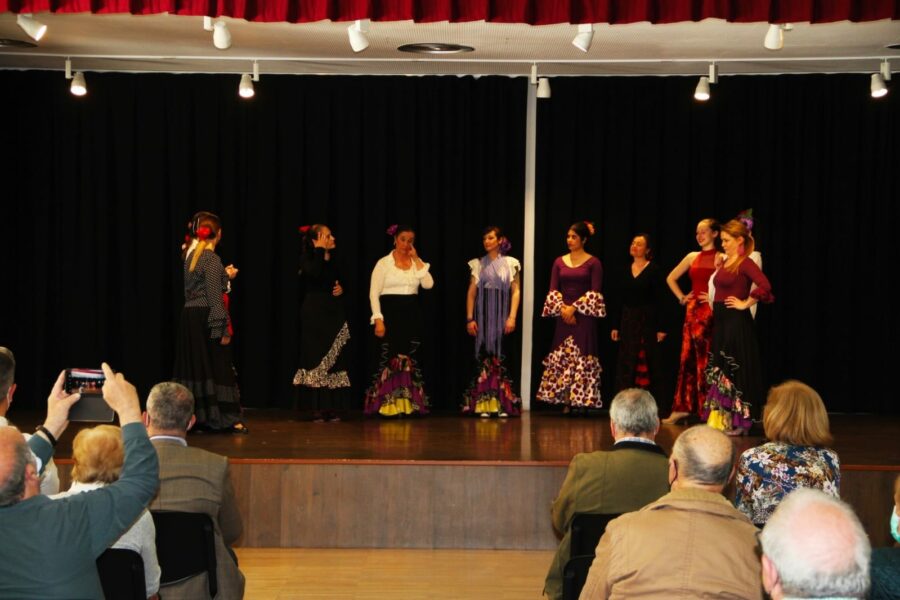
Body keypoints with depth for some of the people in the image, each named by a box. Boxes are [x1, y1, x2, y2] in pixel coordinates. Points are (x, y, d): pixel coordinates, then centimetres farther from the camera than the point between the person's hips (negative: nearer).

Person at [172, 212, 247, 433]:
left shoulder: (192, 255, 12)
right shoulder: (211, 258, -13)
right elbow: (215, 296, -17)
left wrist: (224, 275, 35)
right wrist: (223, 328, -16)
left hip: (190, 316, 8)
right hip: (206, 317, -8)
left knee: (193, 366, 9)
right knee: (217, 367, -3)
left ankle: (195, 417, 12)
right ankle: (227, 419, 0)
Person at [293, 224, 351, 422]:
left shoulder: (334, 260, 12)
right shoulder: (307, 258, -5)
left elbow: (341, 281, 23)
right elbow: (314, 273, -27)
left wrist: (342, 288, 1)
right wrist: (319, 250, -19)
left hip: (334, 314, 6)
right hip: (314, 315, -6)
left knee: (335, 360, 4)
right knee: (316, 359, -5)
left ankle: (331, 407, 8)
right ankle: (317, 408, -1)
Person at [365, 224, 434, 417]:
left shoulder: (417, 263, 9)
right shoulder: (384, 263, -2)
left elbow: (428, 284, -7)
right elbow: (374, 293, -5)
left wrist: (417, 260, -6)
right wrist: (378, 319, -14)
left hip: (412, 316, 4)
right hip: (390, 314, -4)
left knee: (409, 359, 5)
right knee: (390, 358, -6)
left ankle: (408, 404, 9)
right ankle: (388, 405, -2)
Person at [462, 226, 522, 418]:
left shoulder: (510, 263, 6)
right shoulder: (478, 264, 9)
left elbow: (516, 292, 3)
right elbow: (471, 292, 7)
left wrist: (512, 317, -7)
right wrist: (470, 319, -1)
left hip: (502, 316, -1)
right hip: (483, 315, 1)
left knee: (501, 357, -3)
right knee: (484, 357, -3)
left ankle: (502, 405, 2)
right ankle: (484, 405, 0)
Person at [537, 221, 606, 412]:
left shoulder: (593, 263, -1)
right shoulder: (559, 262, 10)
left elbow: (595, 293, -7)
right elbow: (553, 290, 6)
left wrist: (574, 307, -12)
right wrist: (562, 308, -10)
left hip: (584, 316, -4)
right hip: (563, 316, 4)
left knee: (582, 358, -5)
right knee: (561, 358, 2)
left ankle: (582, 401, -1)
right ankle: (565, 402, 5)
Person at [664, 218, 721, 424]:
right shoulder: (692, 257, 13)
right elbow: (671, 278, 24)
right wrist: (681, 297, 14)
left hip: (712, 312, -5)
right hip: (693, 311, 5)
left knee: (707, 360, -4)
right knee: (688, 358, 5)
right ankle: (683, 407, 9)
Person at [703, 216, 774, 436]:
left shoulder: (745, 263, -11)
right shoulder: (724, 263, 14)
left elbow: (764, 286, -25)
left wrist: (745, 303, -18)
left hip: (736, 323, -9)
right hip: (721, 321, 9)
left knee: (733, 371, -3)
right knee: (719, 371, 10)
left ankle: (738, 423, 5)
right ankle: (721, 420, 17)